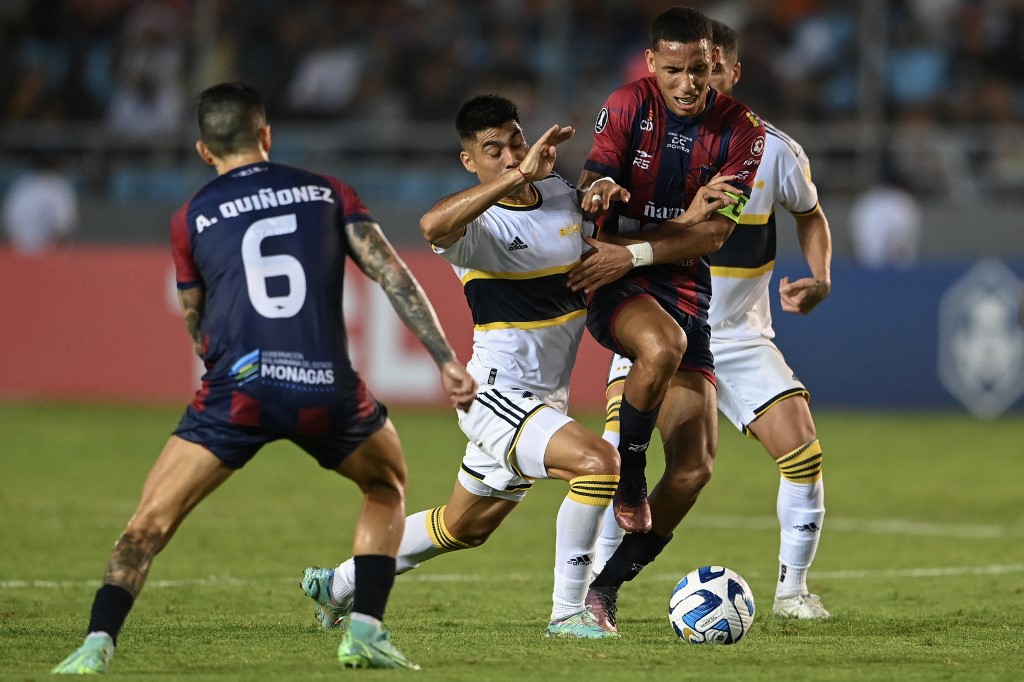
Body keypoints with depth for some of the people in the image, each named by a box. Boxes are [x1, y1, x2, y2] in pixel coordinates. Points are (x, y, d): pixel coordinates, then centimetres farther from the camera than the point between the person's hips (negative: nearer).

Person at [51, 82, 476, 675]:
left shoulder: (192, 219, 15)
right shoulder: (327, 192, 15)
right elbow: (394, 276, 3)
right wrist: (447, 360, 1)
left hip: (240, 386, -1)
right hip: (328, 390, 1)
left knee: (150, 522, 6)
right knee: (388, 485, 28)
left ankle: (98, 643, -14)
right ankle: (366, 632, 13)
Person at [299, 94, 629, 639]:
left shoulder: (561, 194, 4)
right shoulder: (477, 222, -18)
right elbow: (434, 225, -43)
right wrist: (519, 176, -47)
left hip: (544, 402, 8)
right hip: (496, 394, -8)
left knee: (462, 528, 21)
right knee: (597, 461, -28)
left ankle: (338, 586, 38)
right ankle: (569, 612, -17)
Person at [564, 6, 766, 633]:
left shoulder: (742, 131, -3)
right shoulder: (629, 106, -5)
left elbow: (712, 235, -9)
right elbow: (591, 197, -8)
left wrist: (633, 251, -23)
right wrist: (683, 219, -26)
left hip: (686, 292, 3)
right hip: (612, 282, -3)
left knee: (695, 467, -5)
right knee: (662, 346, -39)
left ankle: (606, 587, 10)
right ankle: (628, 481, -15)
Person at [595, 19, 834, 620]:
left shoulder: (774, 151, -6)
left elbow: (810, 214, 12)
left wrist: (820, 278, -5)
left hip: (741, 334, 1)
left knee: (803, 451, -10)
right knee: (616, 450, -22)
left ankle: (792, 588, 9)